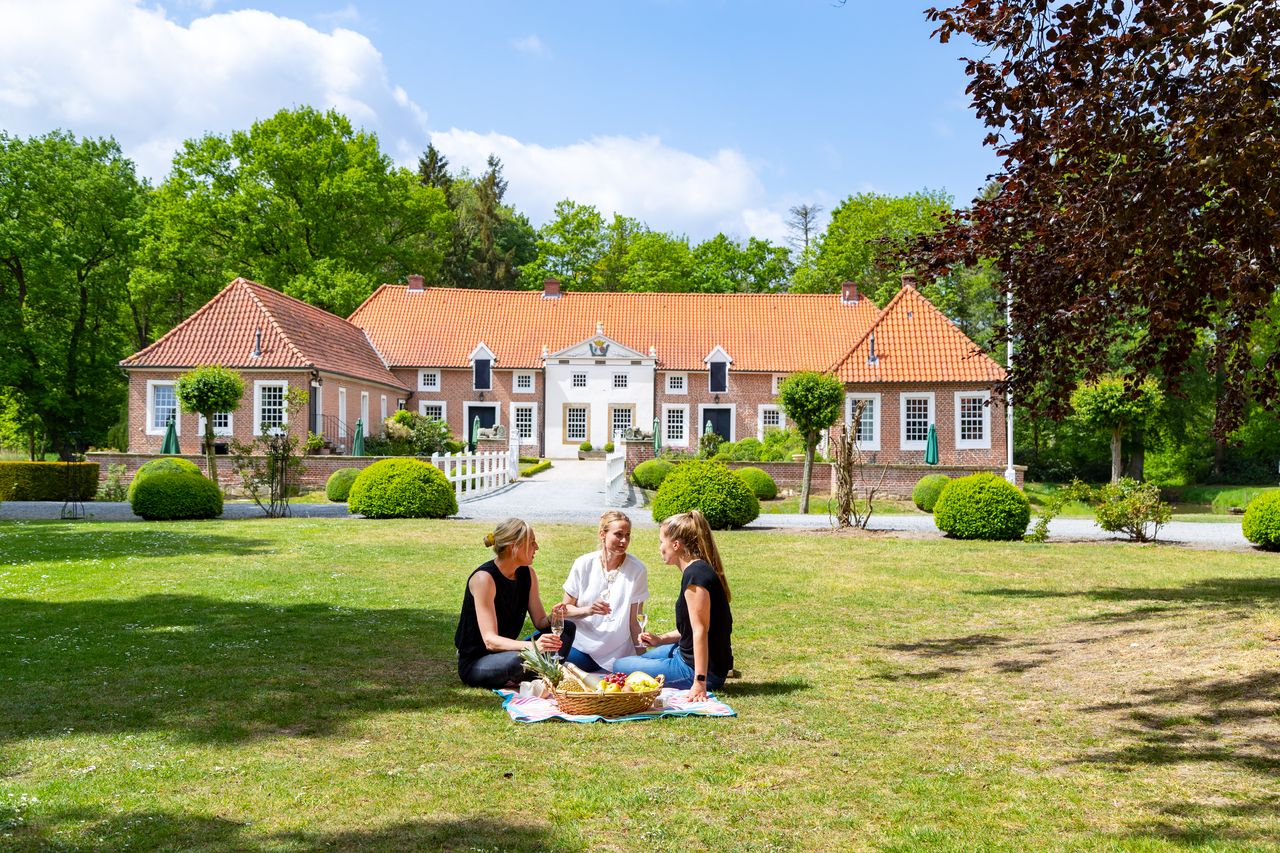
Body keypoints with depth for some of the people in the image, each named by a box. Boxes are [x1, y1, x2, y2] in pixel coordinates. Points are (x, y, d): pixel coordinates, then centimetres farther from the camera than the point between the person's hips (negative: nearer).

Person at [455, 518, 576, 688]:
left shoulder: (527, 574, 1)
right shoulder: (484, 578, -23)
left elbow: (540, 621, 3)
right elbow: (490, 640, -29)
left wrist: (553, 618, -22)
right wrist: (532, 646, -44)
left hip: (506, 650, 8)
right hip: (474, 663, -8)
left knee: (567, 628, -6)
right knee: (520, 658, -38)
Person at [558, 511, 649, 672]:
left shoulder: (637, 570, -7)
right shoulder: (583, 564, -3)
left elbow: (634, 620, -3)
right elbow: (565, 608, 3)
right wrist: (588, 610, -16)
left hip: (616, 656, 0)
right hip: (580, 645, 1)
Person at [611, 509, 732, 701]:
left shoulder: (695, 575, -25)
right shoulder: (701, 570, 7)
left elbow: (700, 630, -28)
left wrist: (699, 682, -29)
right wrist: (661, 639, 7)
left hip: (693, 668, -11)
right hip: (685, 653, 11)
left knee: (620, 666, -6)